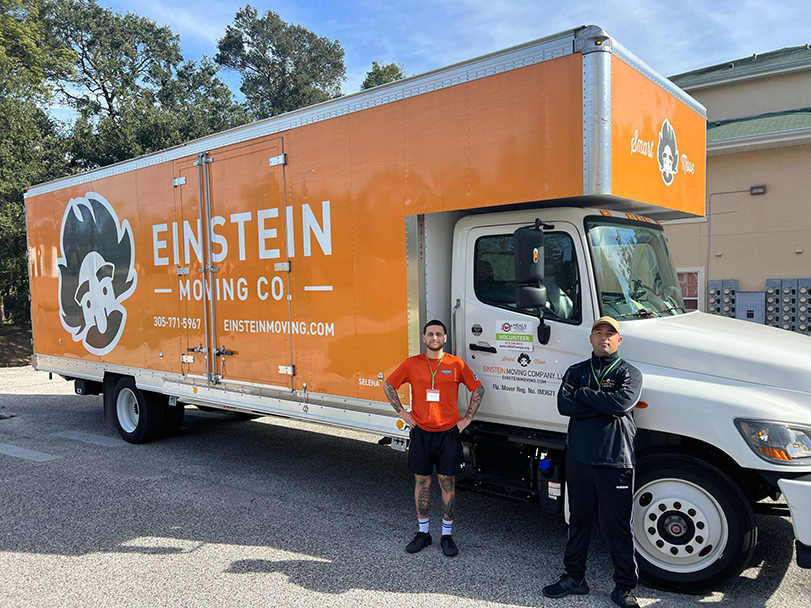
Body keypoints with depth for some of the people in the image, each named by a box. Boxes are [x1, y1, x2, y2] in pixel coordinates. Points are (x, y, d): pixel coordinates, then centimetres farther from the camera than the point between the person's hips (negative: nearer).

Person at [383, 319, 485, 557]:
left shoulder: (456, 364, -2)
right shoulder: (412, 363, 0)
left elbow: (478, 389, 7)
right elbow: (388, 385, 10)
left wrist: (466, 419, 3)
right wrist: (402, 413, 4)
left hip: (449, 433, -1)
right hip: (421, 432, 1)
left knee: (448, 483, 5)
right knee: (422, 482, 9)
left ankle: (447, 535, 19)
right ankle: (423, 533, 24)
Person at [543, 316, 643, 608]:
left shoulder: (629, 372, 2)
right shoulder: (576, 371, 11)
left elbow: (623, 401, -19)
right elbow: (564, 405, -6)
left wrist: (583, 393, -8)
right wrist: (606, 407, -13)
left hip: (616, 460, -3)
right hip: (579, 458, 3)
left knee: (620, 526, 5)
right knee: (578, 521, 15)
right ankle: (574, 577, 29)